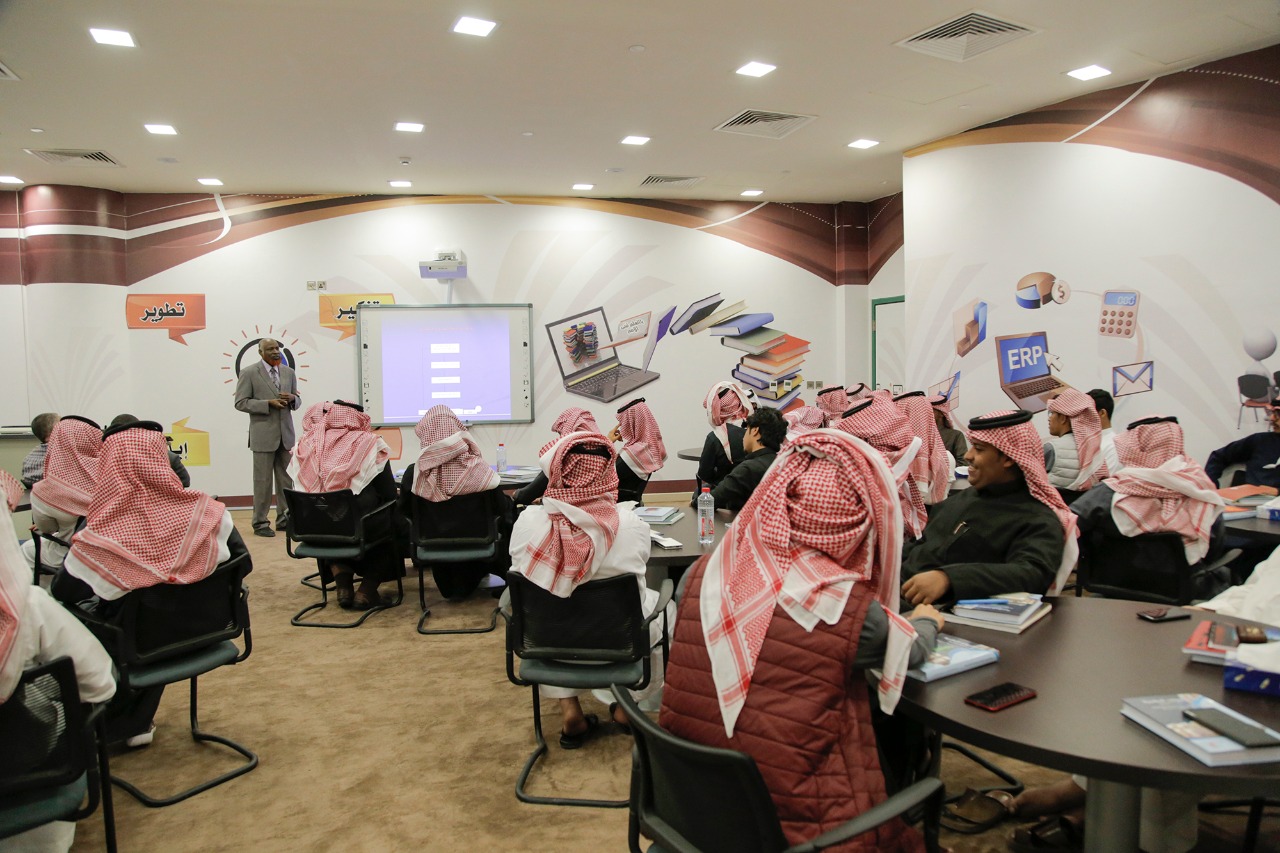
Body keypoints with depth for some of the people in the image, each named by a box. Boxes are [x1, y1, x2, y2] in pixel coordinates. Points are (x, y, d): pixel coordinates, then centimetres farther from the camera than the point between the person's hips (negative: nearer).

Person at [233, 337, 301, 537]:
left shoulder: (289, 372, 11)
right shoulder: (249, 373, -3)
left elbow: (297, 401, 16)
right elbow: (240, 403, -7)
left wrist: (293, 398, -8)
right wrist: (268, 403, -17)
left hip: (286, 434, 5)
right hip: (263, 435, -4)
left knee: (286, 480, 7)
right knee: (263, 481, 0)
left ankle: (284, 519, 16)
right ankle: (260, 523, 8)